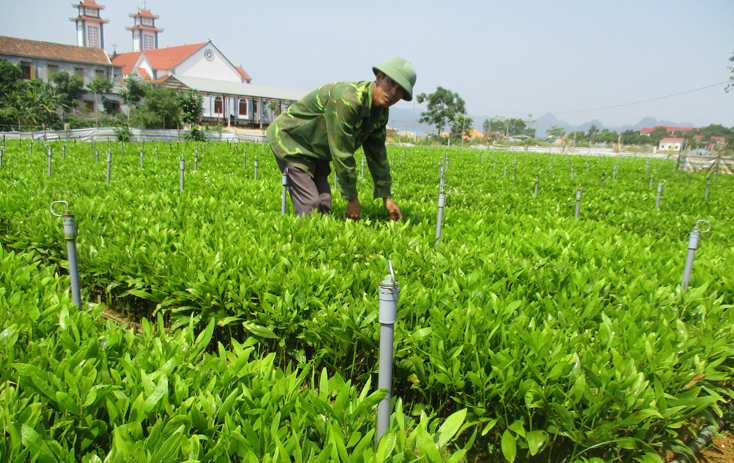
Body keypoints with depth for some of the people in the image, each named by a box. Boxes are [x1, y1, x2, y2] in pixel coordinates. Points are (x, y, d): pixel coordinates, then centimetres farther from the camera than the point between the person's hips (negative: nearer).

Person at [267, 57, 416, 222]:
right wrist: (352, 199, -22)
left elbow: (377, 154, 5)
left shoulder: (381, 112, -3)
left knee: (324, 206, 4)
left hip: (315, 151, 9)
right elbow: (342, 154, -30)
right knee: (309, 206, -15)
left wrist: (387, 198, 4)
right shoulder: (347, 99, -32)